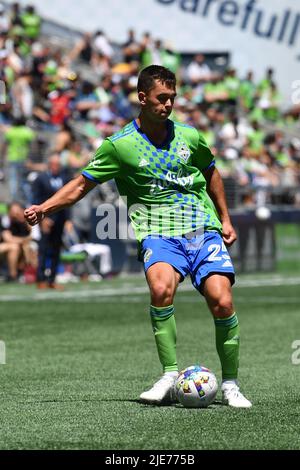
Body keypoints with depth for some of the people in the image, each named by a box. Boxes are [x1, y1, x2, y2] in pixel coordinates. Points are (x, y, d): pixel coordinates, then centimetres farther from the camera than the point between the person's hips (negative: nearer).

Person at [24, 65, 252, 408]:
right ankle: (169, 378, -22)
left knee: (221, 302, -16)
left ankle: (230, 386, 0)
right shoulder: (120, 145, 1)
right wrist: (45, 207, -7)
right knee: (161, 288, -32)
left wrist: (225, 220, 25)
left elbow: (210, 173, 26)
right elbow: (82, 184, 6)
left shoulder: (189, 136, 9)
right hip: (158, 232, -2)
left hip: (203, 228, 2)